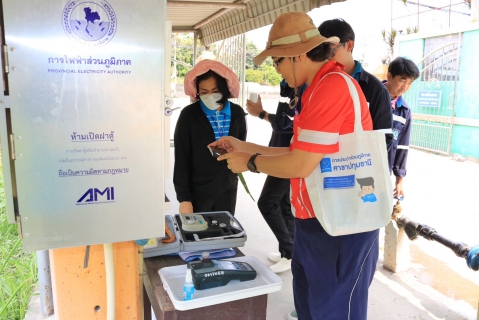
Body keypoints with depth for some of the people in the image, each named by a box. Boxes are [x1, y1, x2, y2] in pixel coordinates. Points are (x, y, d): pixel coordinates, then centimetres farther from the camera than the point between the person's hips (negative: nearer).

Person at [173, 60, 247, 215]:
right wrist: (184, 197, -10)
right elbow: (181, 159, -8)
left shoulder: (237, 113, 0)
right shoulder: (188, 115, -10)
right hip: (198, 192, -3)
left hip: (228, 190, 3)